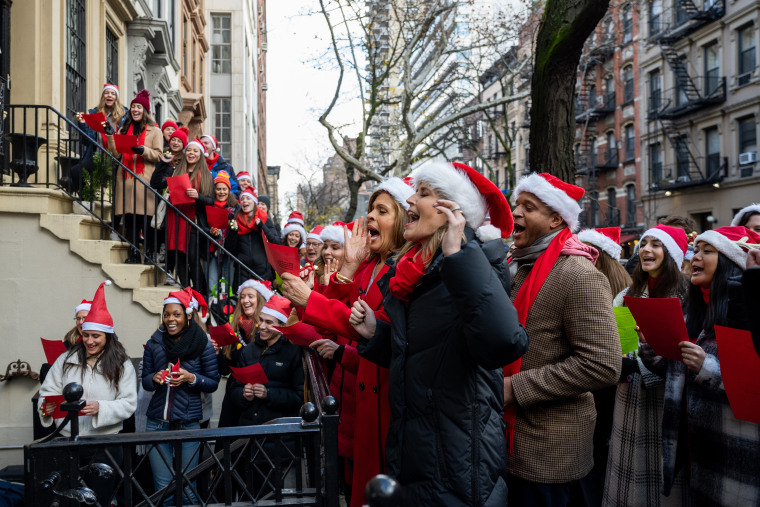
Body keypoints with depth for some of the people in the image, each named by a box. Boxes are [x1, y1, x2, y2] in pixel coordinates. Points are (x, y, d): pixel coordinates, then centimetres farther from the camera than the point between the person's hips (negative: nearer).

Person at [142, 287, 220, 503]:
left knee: (187, 486, 6)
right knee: (162, 486, 7)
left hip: (188, 422, -2)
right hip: (157, 421, 2)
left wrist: (191, 378, -15)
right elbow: (145, 382, 13)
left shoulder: (203, 345, -2)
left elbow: (213, 383, 2)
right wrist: (155, 378, -9)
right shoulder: (154, 343, 5)